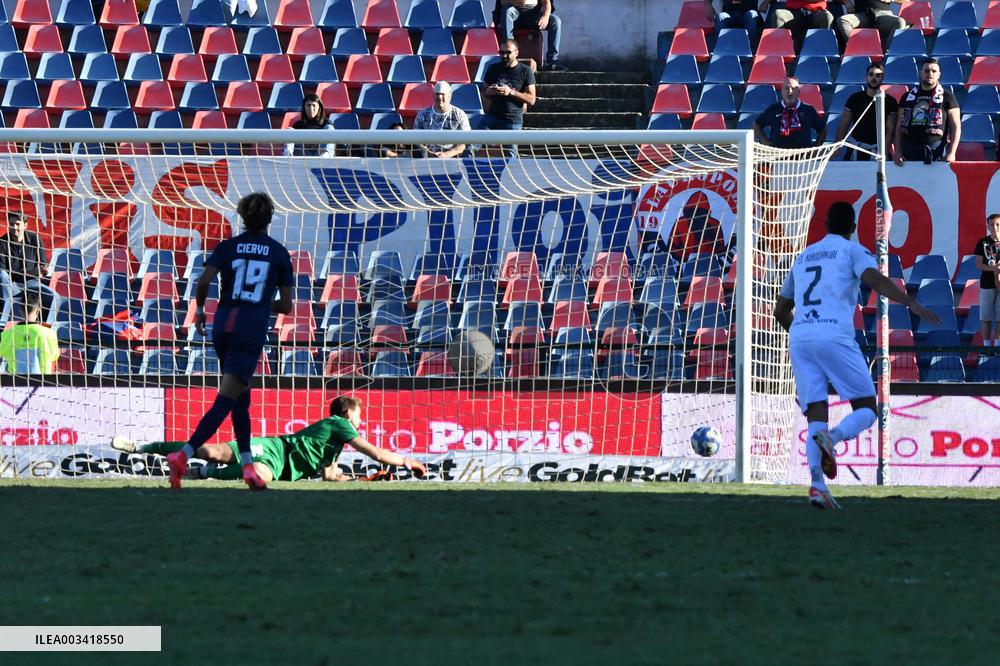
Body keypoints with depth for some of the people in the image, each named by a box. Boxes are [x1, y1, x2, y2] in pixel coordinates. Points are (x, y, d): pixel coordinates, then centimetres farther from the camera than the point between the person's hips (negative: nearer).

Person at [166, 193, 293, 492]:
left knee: (241, 400, 19)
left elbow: (203, 281, -9)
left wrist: (199, 310, 8)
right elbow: (286, 305, 8)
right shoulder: (279, 253, 6)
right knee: (225, 402, -10)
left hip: (223, 327, 3)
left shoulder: (227, 247, 6)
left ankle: (247, 465, 17)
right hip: (252, 331, -3)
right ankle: (183, 455, -26)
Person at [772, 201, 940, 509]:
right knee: (866, 409, 3)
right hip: (835, 336, -5)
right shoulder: (852, 250, 10)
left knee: (816, 417, 3)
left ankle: (817, 484, -17)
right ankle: (832, 437, -29)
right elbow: (874, 278, -13)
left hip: (799, 338, 5)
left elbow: (780, 311, 30)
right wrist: (912, 303, -22)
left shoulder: (803, 258, 26)